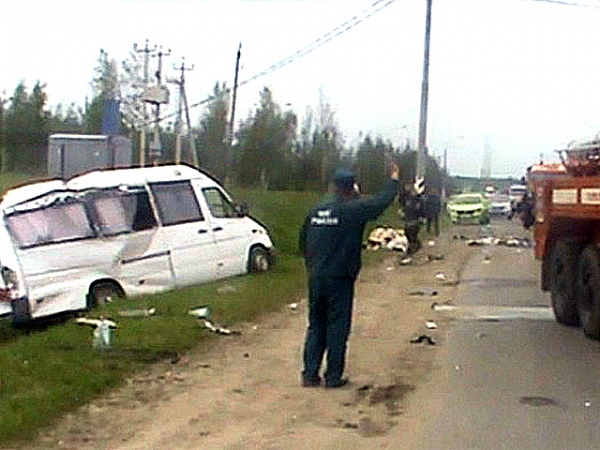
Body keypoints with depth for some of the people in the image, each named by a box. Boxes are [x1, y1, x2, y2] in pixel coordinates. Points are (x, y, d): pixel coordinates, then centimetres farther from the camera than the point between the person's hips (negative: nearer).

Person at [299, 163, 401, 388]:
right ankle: (334, 377, 7)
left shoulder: (316, 211, 8)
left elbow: (303, 241, 15)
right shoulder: (352, 210, -12)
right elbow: (381, 201, -4)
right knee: (337, 328, 3)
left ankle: (310, 374, 13)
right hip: (339, 280, -6)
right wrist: (394, 180, 12)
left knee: (315, 327, 13)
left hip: (315, 279, 6)